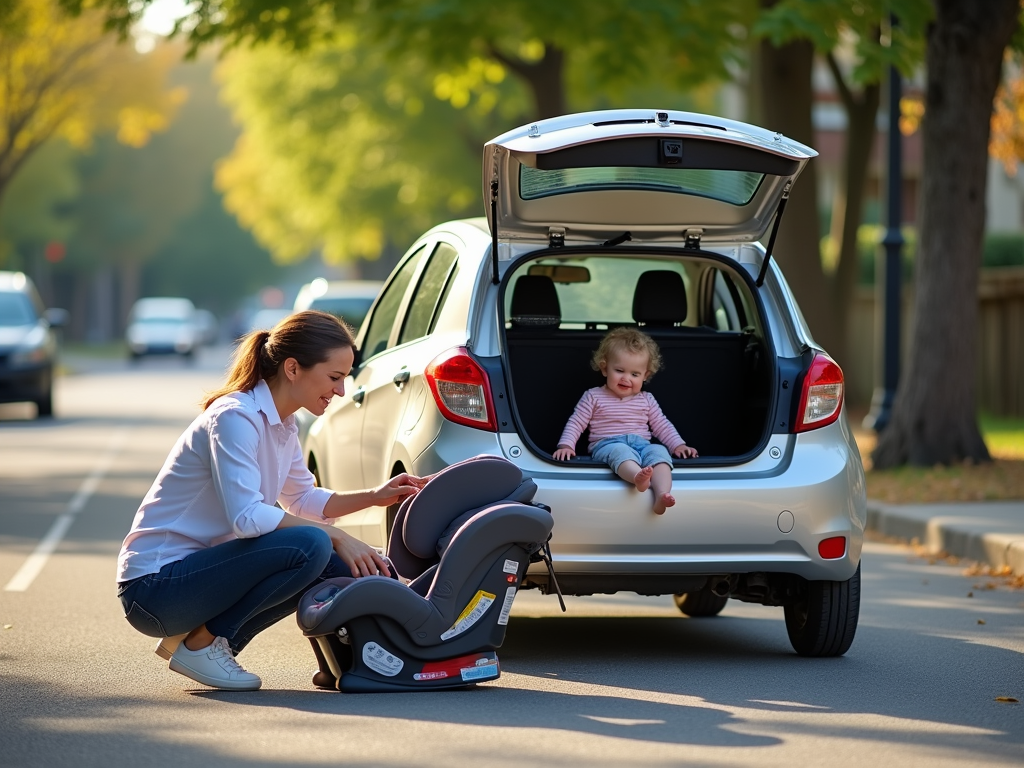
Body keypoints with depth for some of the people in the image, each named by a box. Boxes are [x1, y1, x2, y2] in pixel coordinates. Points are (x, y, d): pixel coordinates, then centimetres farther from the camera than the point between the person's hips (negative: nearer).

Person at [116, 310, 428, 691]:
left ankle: (215, 640, 6)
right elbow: (246, 517, -28)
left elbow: (304, 500, 24)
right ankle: (200, 642, -11)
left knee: (338, 565, 2)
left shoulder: (282, 425, 10)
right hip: (155, 585, -9)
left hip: (195, 569, 10)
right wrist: (336, 536, -23)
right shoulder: (234, 418, -18)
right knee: (310, 546, -25)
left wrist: (374, 497, 9)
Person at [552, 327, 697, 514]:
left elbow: (662, 426, 23)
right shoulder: (594, 397, 11)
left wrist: (679, 445, 9)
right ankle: (638, 477, -74)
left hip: (642, 444, 3)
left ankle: (661, 495, -55)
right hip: (608, 445, -3)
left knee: (658, 451, -31)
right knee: (620, 451, -39)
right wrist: (566, 445, -8)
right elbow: (575, 424, 8)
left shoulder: (646, 400, 20)